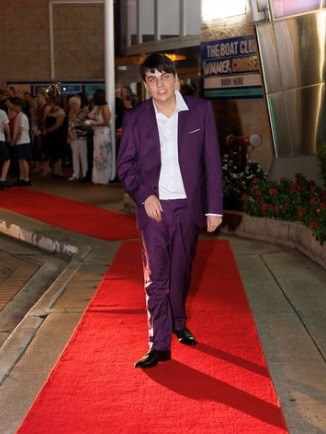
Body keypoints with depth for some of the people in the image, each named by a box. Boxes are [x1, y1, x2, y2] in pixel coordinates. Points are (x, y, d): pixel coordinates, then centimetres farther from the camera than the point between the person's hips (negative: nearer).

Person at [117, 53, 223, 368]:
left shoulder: (201, 110, -2)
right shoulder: (135, 118, -2)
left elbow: (212, 161, -1)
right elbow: (125, 165, 3)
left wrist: (214, 207, -3)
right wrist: (144, 196, -13)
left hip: (188, 206, 1)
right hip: (153, 207, 0)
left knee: (181, 272, 14)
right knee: (155, 277, 0)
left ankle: (178, 324, 38)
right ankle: (159, 345, 9)